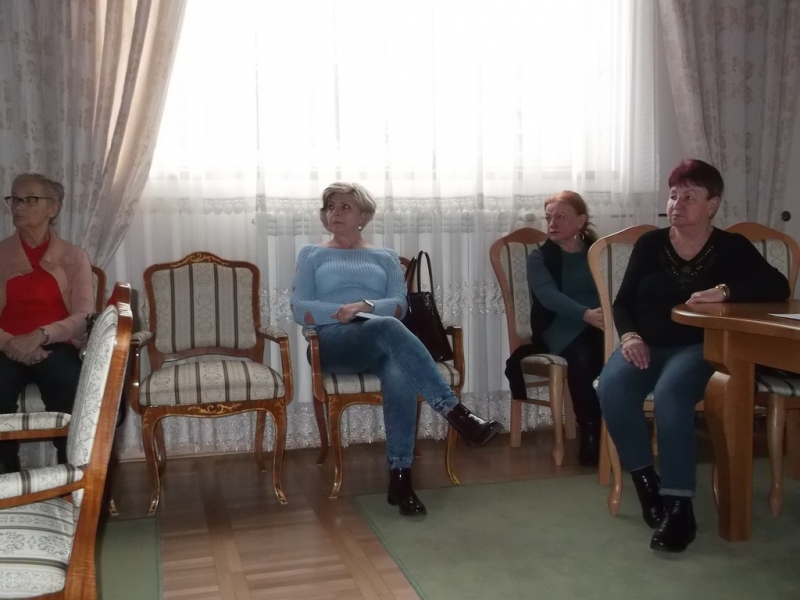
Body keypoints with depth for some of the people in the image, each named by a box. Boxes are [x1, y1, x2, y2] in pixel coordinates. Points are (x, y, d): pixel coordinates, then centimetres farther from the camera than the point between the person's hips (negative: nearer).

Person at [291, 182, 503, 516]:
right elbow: (300, 310, 7)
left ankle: (400, 478, -38)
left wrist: (366, 306, -12)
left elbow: (399, 306, 9)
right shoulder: (311, 255, 22)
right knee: (386, 327, -39)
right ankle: (456, 413, -45)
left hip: (383, 343, 2)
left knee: (401, 379, -38)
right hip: (335, 343, -2)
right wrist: (341, 312, -11)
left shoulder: (385, 257, 26)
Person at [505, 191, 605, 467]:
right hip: (560, 327, -2)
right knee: (581, 359, -35)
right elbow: (548, 295, -12)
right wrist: (586, 314, -30)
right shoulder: (540, 257, 7)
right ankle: (592, 434, -19)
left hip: (598, 325, 2)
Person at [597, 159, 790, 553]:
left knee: (670, 393, -36)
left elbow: (778, 287, -8)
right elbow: (622, 303, 8)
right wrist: (629, 335, -13)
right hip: (647, 344, 3)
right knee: (610, 386, -30)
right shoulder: (649, 244, 9)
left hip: (697, 347, -3)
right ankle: (646, 482, -13)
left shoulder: (731, 247, 4)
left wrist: (724, 292, -23)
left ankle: (678, 506, -29)